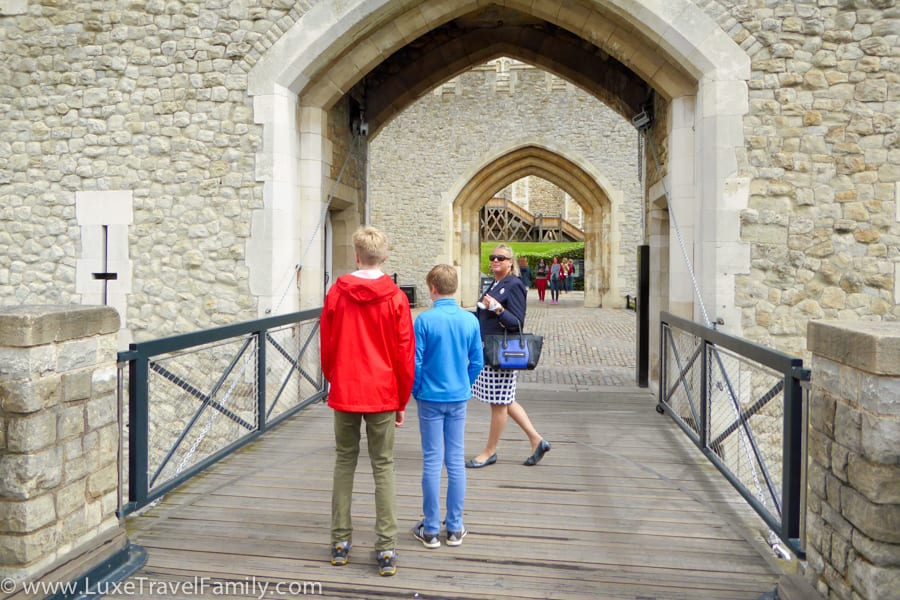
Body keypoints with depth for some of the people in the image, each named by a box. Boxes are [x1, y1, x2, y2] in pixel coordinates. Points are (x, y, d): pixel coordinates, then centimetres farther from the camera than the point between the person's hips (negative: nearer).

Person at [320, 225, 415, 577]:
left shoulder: (337, 293, -2)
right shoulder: (396, 298, -6)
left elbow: (326, 346, 5)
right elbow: (404, 354, -4)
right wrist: (402, 401, 6)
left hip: (343, 392, 2)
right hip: (383, 394, -1)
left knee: (344, 462, 14)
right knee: (383, 466, 6)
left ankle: (340, 541, 21)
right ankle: (386, 549, 6)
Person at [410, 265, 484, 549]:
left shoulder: (424, 320, -12)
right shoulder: (470, 320, -3)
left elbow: (415, 362, -9)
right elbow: (477, 362, 2)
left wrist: (416, 391, 6)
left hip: (430, 399, -3)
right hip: (459, 399, 3)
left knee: (432, 462, 5)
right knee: (456, 461, 10)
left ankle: (431, 530, 13)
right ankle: (455, 528, 18)